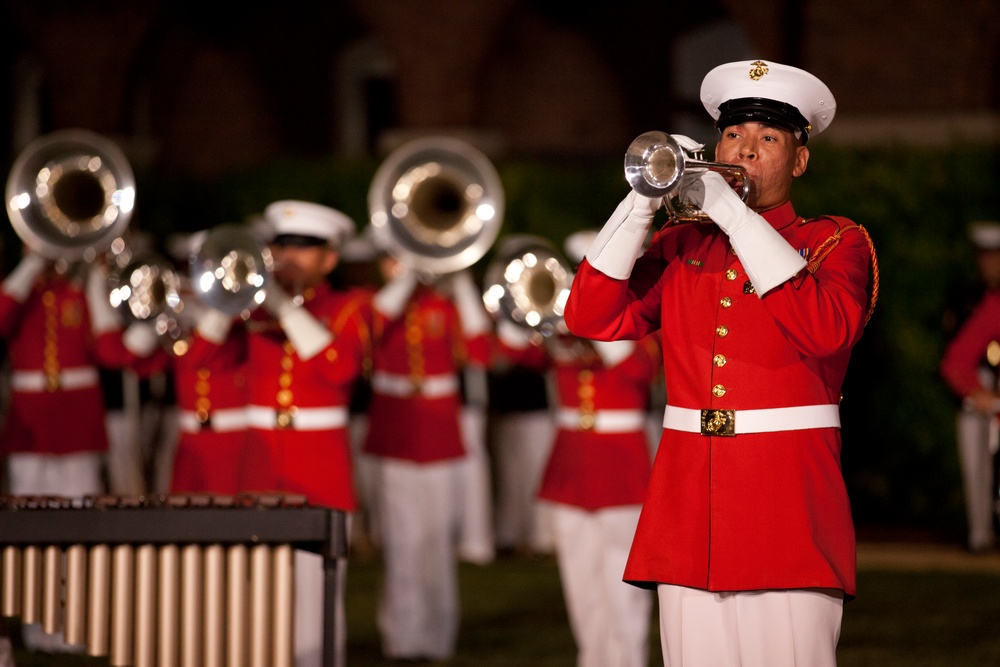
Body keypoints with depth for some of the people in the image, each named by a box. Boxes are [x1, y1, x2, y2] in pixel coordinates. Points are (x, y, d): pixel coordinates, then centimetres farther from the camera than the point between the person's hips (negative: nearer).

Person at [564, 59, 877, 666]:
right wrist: (646, 198, -6)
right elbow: (591, 317, 3)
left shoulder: (838, 243, 6)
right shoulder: (682, 245, 16)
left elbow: (827, 330, -16)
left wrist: (735, 214, -15)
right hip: (691, 508, 3)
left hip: (789, 508, -3)